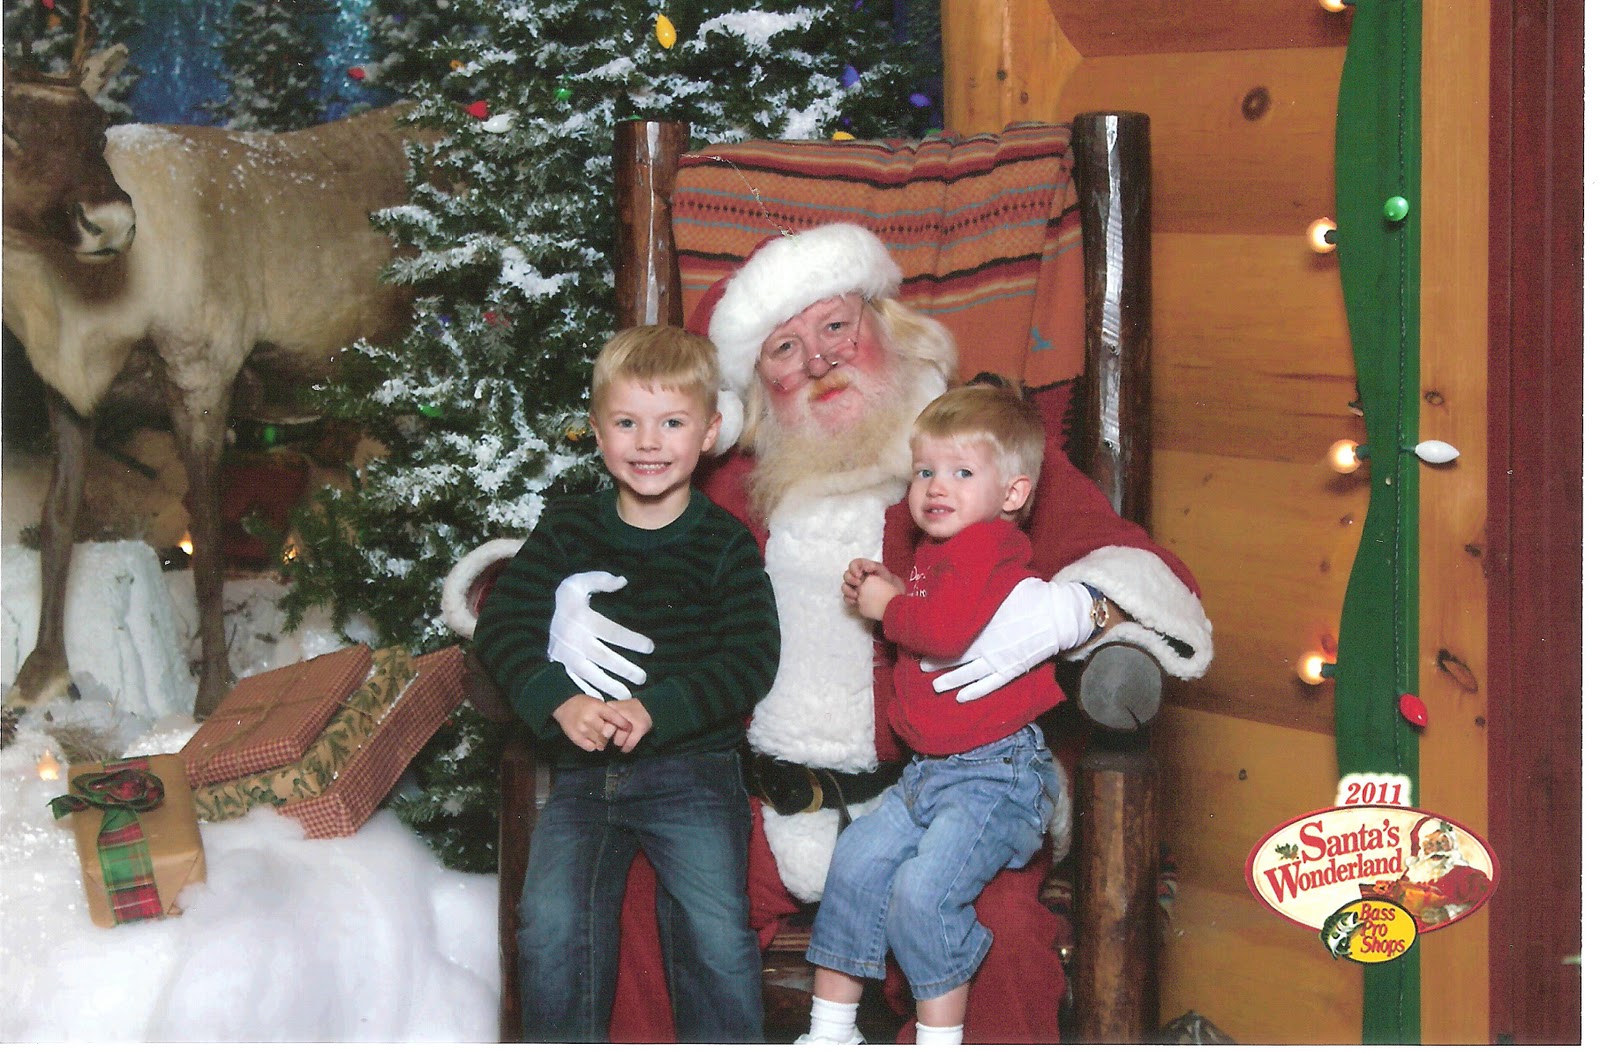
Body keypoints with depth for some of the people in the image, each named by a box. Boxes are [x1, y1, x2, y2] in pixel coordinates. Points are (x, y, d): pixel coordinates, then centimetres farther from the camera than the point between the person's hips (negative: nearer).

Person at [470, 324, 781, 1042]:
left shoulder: (725, 545, 2)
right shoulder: (568, 532, 8)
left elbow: (751, 659, -7)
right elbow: (501, 625, 0)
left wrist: (655, 709, -21)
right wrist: (557, 701, -18)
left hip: (692, 771, -2)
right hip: (582, 771, 2)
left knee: (717, 934, -19)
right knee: (550, 928, -17)